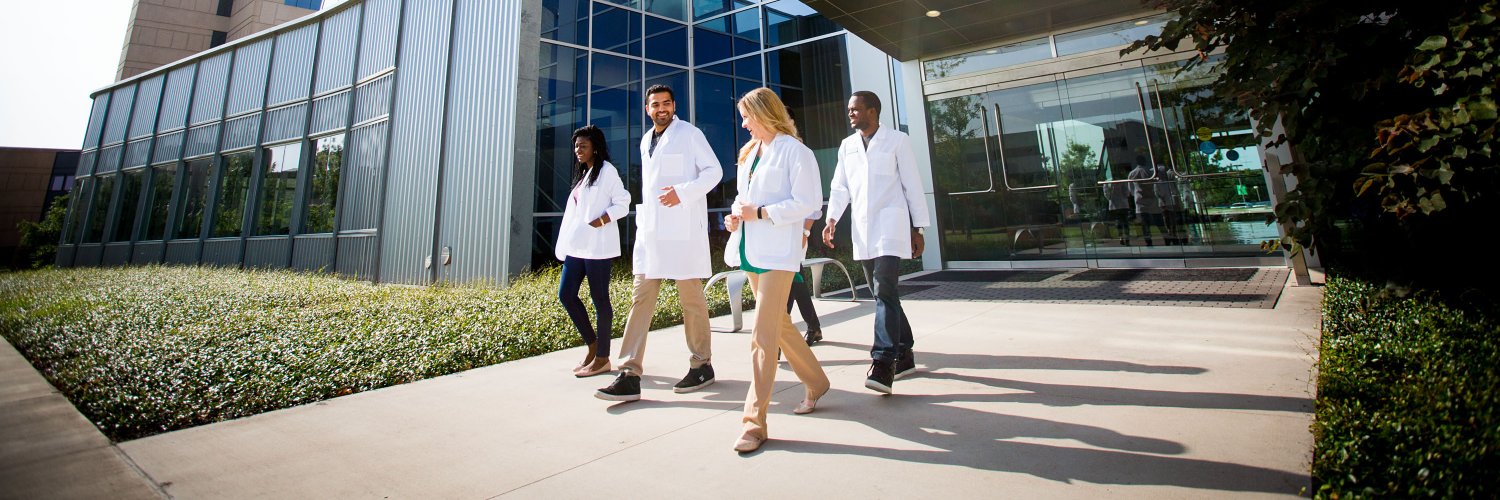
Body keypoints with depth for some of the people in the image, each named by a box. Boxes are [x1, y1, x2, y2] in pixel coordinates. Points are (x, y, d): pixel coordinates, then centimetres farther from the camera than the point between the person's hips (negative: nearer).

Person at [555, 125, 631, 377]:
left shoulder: (606, 171, -4)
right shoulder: (583, 173, 20)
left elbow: (623, 204, -9)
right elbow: (576, 211, 19)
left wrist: (600, 221, -20)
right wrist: (566, 243, 13)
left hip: (597, 246, -8)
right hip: (577, 246, 9)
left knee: (599, 299, -2)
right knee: (566, 294, 6)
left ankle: (602, 357, 8)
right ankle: (592, 344, 20)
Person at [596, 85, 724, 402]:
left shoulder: (689, 134, 0)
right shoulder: (646, 141, 20)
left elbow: (714, 170, -4)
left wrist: (683, 192, -17)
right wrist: (642, 219, 16)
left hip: (682, 230, -6)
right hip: (650, 230, 7)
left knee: (691, 298, 1)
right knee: (641, 298, 0)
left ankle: (702, 365, 17)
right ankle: (630, 375, 2)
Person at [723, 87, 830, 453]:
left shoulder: (794, 151, -7)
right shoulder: (750, 153, 17)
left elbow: (808, 203, -13)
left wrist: (760, 213, -16)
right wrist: (736, 214, 3)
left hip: (778, 251, -9)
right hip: (750, 250, 9)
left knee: (763, 335, -11)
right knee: (778, 324, 17)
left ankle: (754, 422, -3)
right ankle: (816, 382, 36)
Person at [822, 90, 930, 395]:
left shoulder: (896, 141, 2)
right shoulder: (847, 146, 15)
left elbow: (912, 185, 1)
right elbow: (839, 187, 13)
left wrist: (917, 228, -1)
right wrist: (832, 219, -3)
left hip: (890, 227, -5)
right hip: (861, 230, 5)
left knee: (884, 291, -17)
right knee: (883, 293, 11)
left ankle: (883, 363, -18)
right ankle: (903, 354, 24)